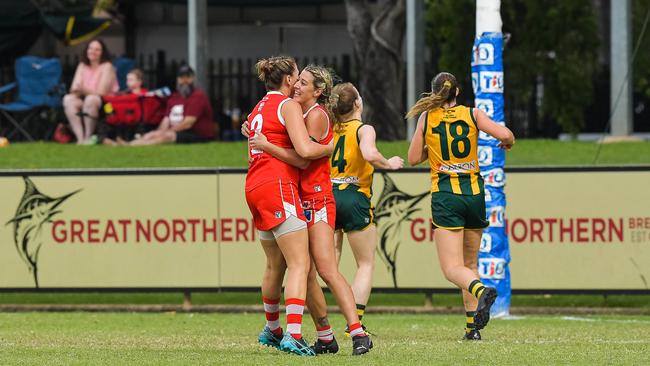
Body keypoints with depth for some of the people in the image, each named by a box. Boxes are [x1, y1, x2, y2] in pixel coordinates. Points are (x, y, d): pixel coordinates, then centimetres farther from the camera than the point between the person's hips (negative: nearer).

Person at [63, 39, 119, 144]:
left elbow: (101, 92, -16)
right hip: (84, 103, 6)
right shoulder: (82, 66, 10)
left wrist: (84, 90, -29)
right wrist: (76, 90, -23)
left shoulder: (107, 66, -7)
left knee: (91, 99, -37)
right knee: (68, 99, -23)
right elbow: (74, 88, 2)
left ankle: (88, 137, -29)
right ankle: (80, 138, -33)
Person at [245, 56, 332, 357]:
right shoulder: (288, 105, -5)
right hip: (279, 186, -9)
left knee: (275, 265, 22)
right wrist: (331, 147, 0)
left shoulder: (258, 109, 22)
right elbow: (305, 150, -15)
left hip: (254, 187, 9)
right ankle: (293, 335, -26)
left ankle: (271, 330, 36)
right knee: (299, 264, -13)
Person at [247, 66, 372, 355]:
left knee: (327, 271, -18)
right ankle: (325, 338, 13)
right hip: (301, 201, 9)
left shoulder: (316, 115, -9)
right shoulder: (300, 113, 17)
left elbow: (303, 158, -16)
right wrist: (256, 137, 12)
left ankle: (358, 334, -23)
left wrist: (267, 146, -16)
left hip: (317, 200, -9)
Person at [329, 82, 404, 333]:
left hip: (328, 197, 4)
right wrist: (389, 164, -10)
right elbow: (369, 154, -24)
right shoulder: (364, 129, -6)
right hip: (354, 199, -4)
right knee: (366, 264, 8)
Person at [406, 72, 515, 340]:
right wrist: (507, 142, 15)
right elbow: (505, 135, -8)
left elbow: (413, 158, 8)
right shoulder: (472, 114, 4)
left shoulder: (426, 118, 4)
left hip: (445, 195, -3)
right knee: (470, 263, 17)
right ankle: (472, 326, 10)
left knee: (452, 268, -8)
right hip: (474, 192, 3)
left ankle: (481, 291, -40)